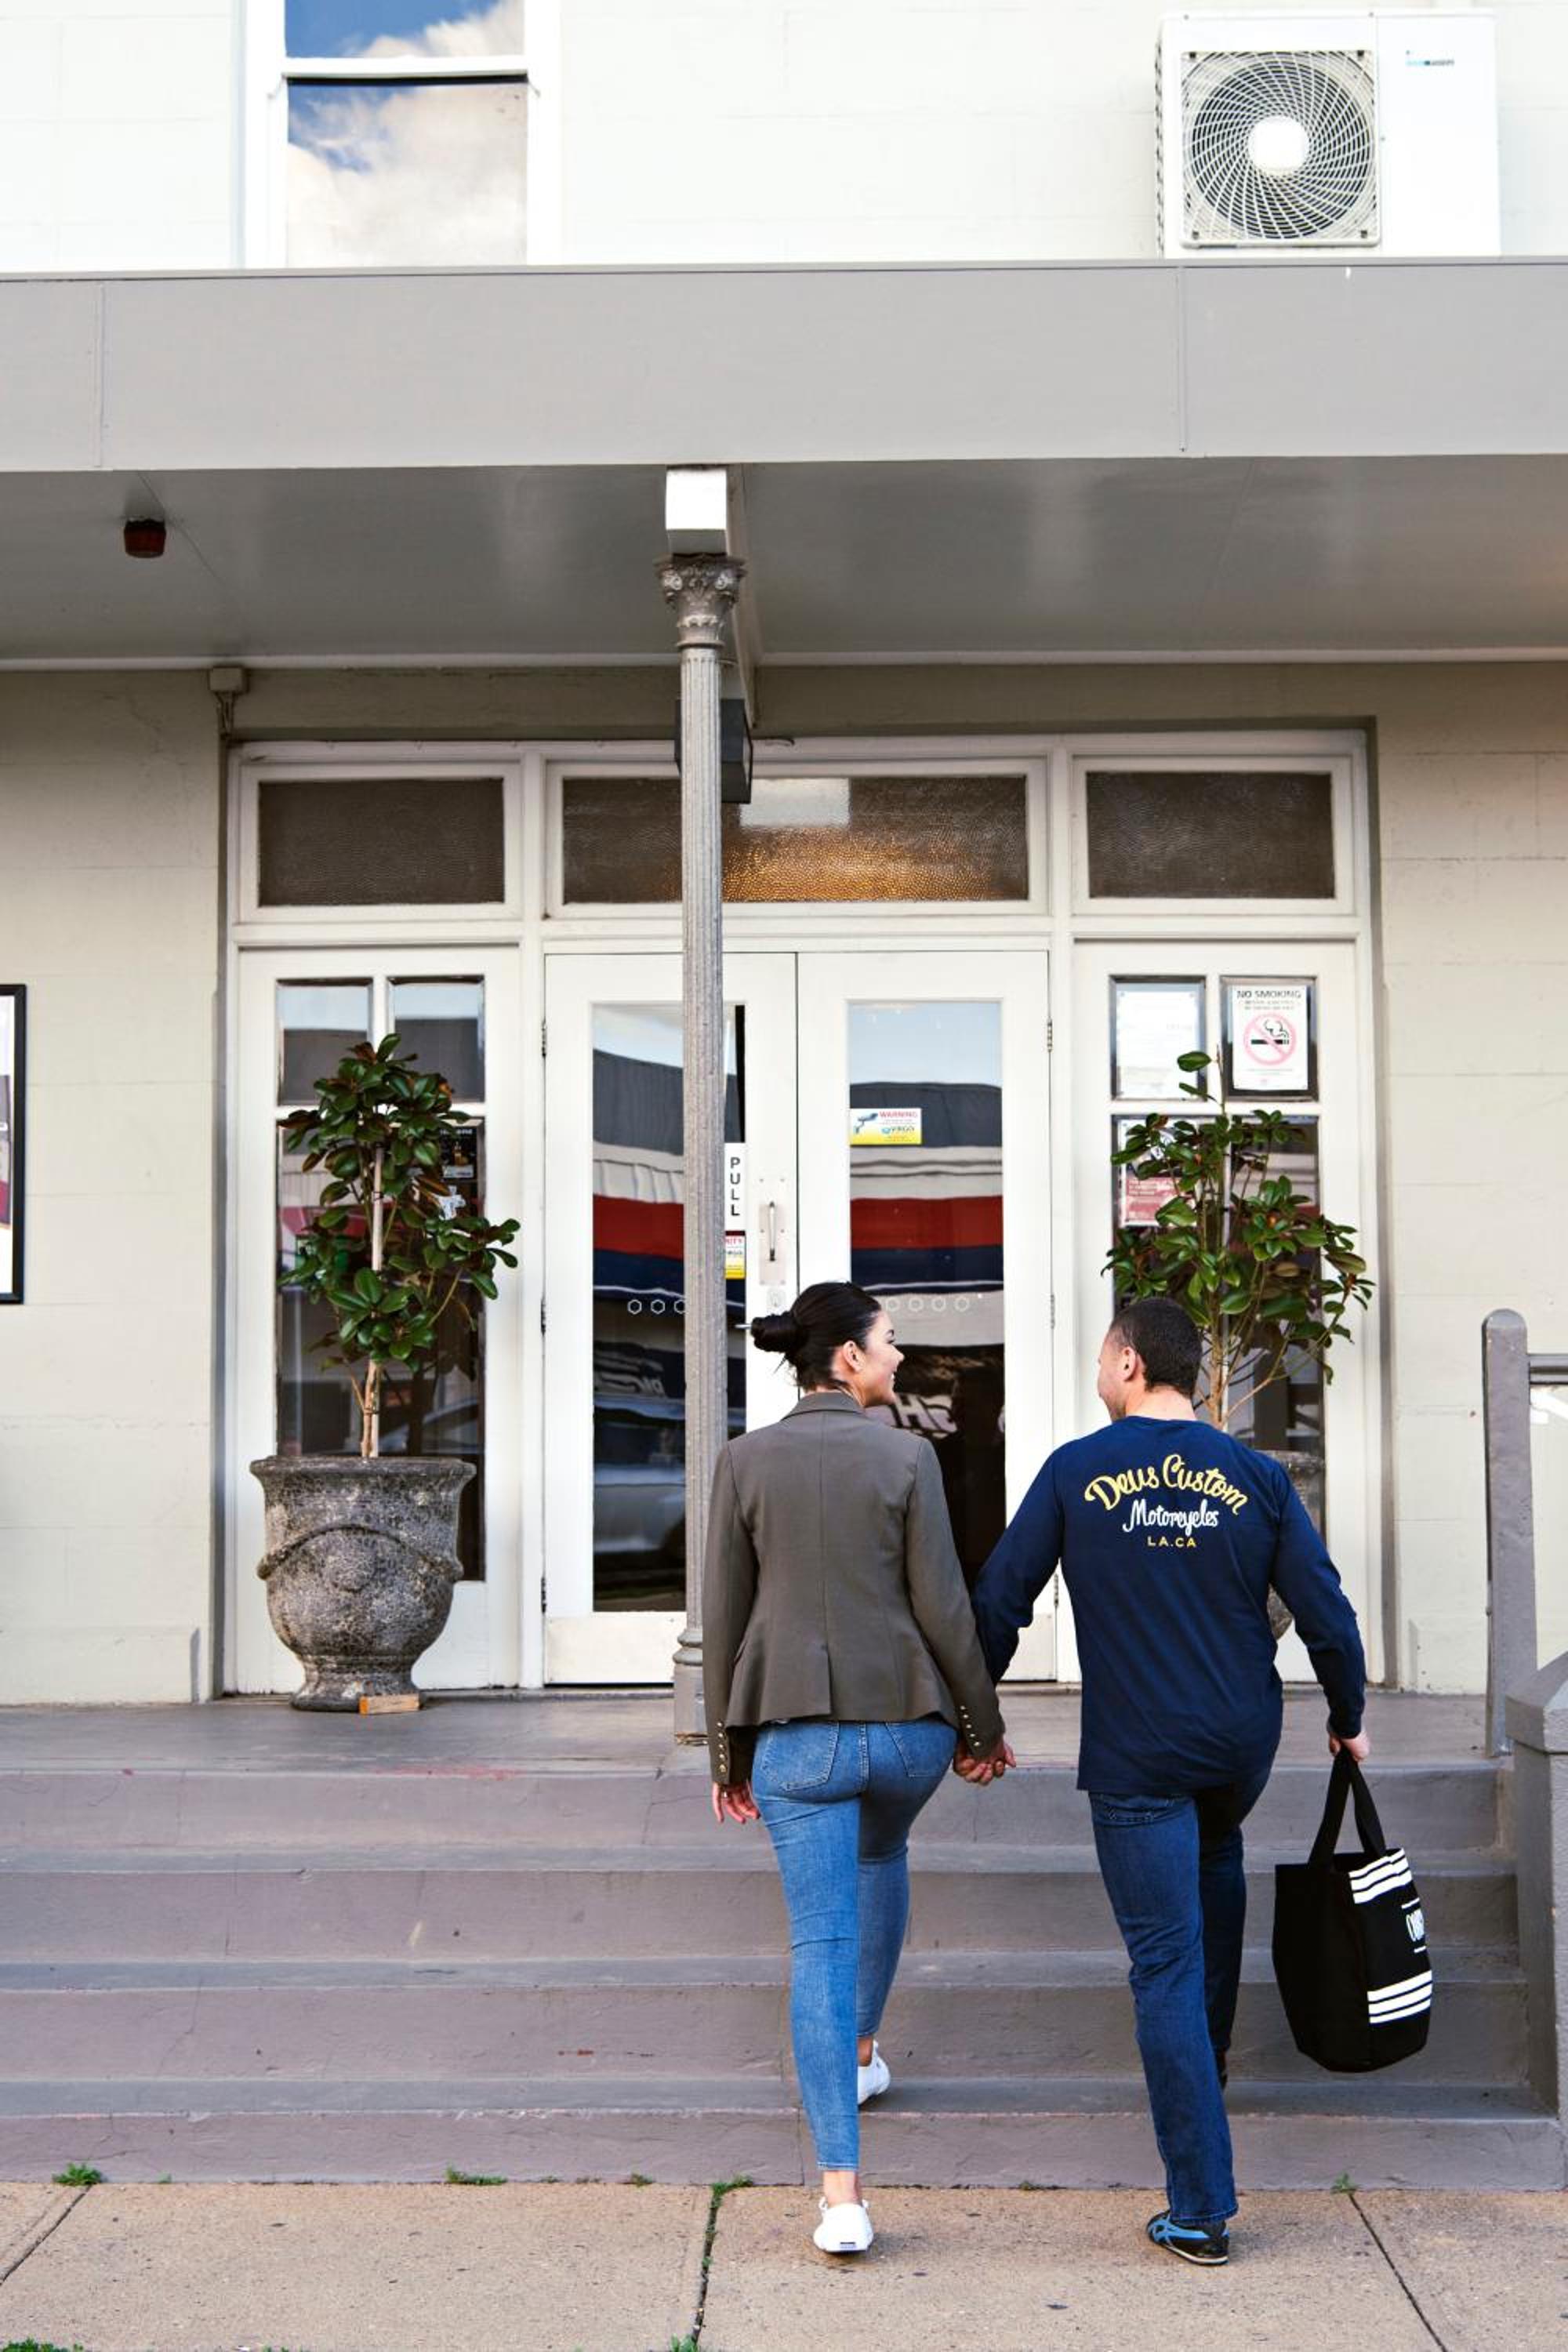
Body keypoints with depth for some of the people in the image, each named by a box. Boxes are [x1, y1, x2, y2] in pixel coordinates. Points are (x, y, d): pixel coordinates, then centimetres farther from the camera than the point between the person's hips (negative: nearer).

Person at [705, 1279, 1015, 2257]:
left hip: (794, 1730, 0)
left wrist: (727, 1751, 11)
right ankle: (865, 2051, 45)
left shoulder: (746, 1460, -1)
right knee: (883, 1855, 33)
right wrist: (983, 1724, 8)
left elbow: (724, 1616, 2)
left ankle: (844, 2193, -7)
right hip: (905, 1718, 0)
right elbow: (943, 1607, -5)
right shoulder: (906, 1455, -6)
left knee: (821, 1944, 0)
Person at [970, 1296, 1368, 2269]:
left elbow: (1000, 1602, -3)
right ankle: (1211, 2057, 41)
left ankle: (1202, 2209, 1)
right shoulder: (1256, 1477, -2)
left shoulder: (1076, 1471, -5)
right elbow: (1327, 1612, -1)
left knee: (1166, 1967, 0)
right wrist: (1349, 1717, 15)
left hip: (1136, 1755, -3)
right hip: (1244, 1743, 3)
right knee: (1217, 1856, 35)